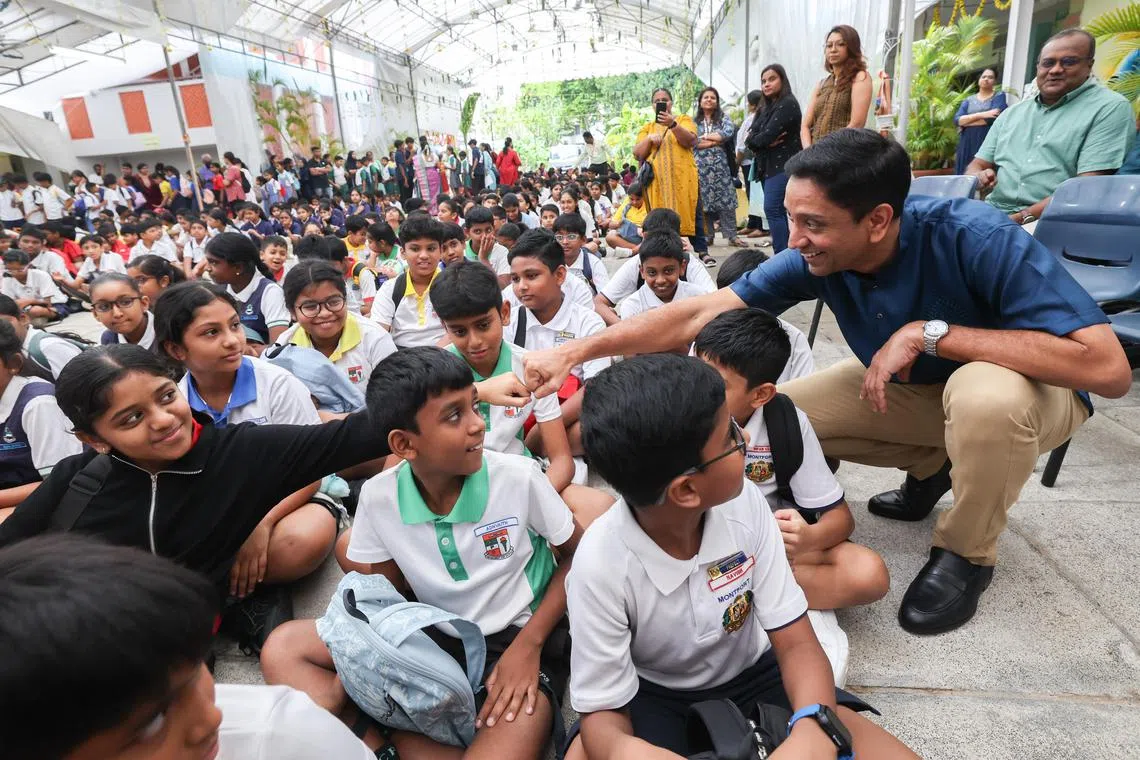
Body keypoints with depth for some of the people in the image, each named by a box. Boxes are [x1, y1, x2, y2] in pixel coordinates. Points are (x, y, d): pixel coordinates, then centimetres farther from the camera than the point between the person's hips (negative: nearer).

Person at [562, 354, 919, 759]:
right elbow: (603, 711, -19)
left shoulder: (744, 502, -20)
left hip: (753, 676, 3)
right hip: (654, 697, -2)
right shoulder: (601, 564, -31)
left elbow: (797, 643, -13)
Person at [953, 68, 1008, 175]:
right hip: (968, 144, 3)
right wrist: (981, 115, -11)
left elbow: (993, 118, -11)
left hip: (989, 143, -3)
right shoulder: (969, 100, 17)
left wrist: (965, 122, -4)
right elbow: (956, 120, 0)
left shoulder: (999, 96, 7)